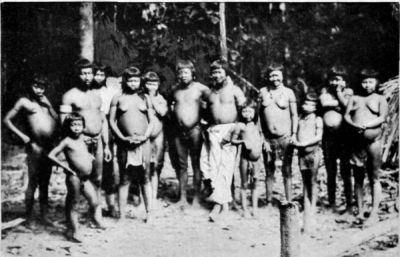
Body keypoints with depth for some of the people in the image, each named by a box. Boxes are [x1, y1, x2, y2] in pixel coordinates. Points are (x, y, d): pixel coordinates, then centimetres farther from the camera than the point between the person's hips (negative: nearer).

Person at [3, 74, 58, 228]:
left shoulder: (44, 99, 17)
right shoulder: (24, 101, 2)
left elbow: (56, 118, 14)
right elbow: (7, 120, 0)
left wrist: (47, 105, 1)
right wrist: (22, 136, -7)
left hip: (49, 147, 6)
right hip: (36, 147, -6)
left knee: (45, 182, 11)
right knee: (33, 183, -4)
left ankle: (44, 215, 18)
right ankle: (29, 218, 2)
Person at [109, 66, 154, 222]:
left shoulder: (144, 98, 11)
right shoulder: (117, 99, 7)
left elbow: (151, 121, 10)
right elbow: (112, 121, 3)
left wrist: (145, 136, -7)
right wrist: (123, 138, -9)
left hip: (143, 143, 1)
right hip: (124, 144, -1)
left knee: (145, 178, 3)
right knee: (124, 180, 1)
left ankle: (148, 213, 8)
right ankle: (121, 215, 5)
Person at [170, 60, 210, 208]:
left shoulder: (200, 88, -1)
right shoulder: (175, 90, 13)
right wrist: (172, 108, 13)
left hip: (194, 130, -4)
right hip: (179, 132, 4)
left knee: (196, 164, -1)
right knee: (181, 165, 8)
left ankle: (197, 197, 3)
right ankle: (182, 197, 14)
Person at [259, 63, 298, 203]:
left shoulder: (288, 92, 1)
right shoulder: (263, 91, 7)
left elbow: (294, 115, 4)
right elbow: (258, 114, 8)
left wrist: (294, 134, -6)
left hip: (285, 137, -2)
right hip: (268, 138, 2)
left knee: (287, 170, 0)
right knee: (269, 170, 8)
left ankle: (289, 201, 5)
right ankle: (268, 200, 16)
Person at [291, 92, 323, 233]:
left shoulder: (317, 119, 0)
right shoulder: (300, 119, 14)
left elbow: (318, 137, -9)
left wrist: (303, 143, -16)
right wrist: (295, 142, -4)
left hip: (313, 151, -4)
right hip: (302, 153, 4)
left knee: (312, 182, -1)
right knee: (305, 182, 5)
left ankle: (311, 212, 2)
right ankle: (306, 212, 6)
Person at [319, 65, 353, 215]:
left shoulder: (348, 92, 6)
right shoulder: (325, 91, 11)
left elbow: (347, 106, -12)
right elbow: (324, 102, -9)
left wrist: (339, 92, -5)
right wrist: (339, 102, -5)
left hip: (344, 137, -2)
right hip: (328, 137, 3)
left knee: (345, 173, -3)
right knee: (330, 173, 9)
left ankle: (349, 207, 1)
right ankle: (332, 205, 19)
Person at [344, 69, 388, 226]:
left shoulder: (380, 99, 9)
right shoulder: (354, 99, 18)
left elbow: (382, 118, -5)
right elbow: (346, 116, 6)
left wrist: (366, 125, -19)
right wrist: (355, 125, -15)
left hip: (373, 141, -3)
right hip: (356, 142, 3)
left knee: (374, 178, -2)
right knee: (358, 178, 5)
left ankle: (374, 213, -1)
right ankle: (360, 213, 11)